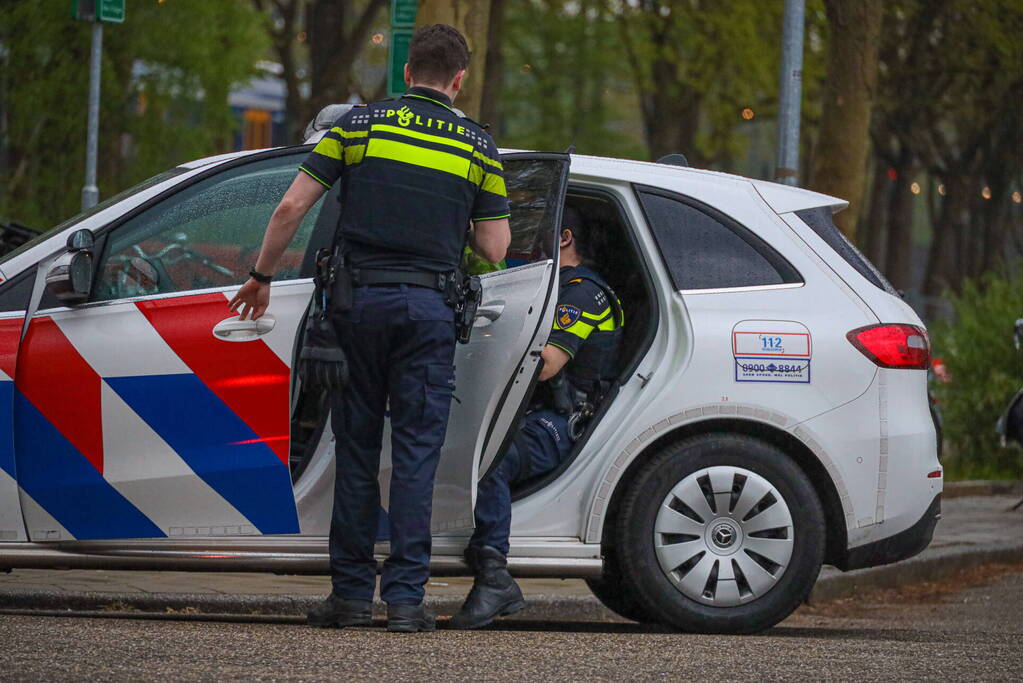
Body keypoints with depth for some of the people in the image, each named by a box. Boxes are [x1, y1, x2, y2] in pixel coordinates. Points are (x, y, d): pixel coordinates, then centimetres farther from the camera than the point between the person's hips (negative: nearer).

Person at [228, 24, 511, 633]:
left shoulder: (361, 124, 4)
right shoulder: (476, 144, 5)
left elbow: (292, 207, 0)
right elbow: (494, 248, 4)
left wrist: (261, 278, 12)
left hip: (360, 301, 1)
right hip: (429, 308, -1)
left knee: (357, 450, 9)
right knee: (415, 456, 0)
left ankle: (352, 593, 11)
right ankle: (405, 598, -5)